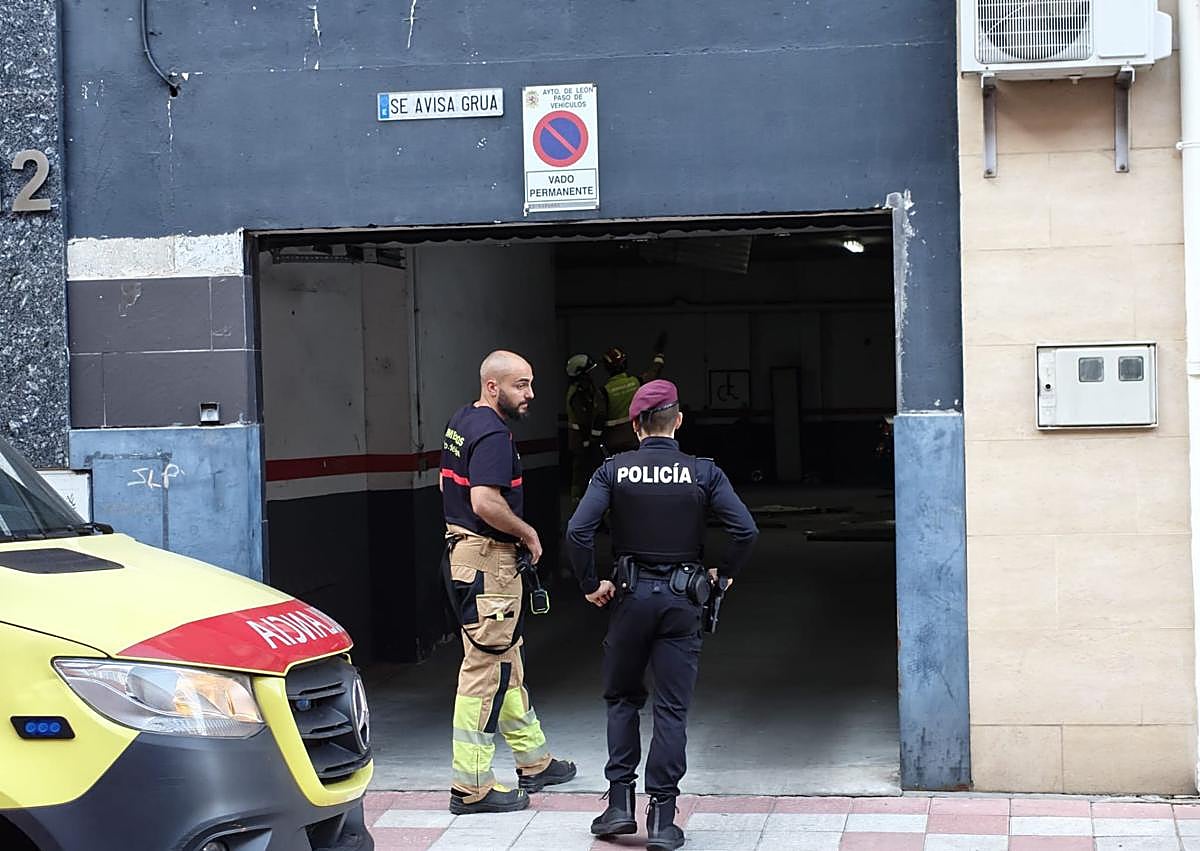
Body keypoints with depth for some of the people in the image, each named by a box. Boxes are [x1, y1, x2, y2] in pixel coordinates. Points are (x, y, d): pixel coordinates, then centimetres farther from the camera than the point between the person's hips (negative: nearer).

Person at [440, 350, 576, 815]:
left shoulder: (459, 422, 13)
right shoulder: (492, 433, -19)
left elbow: (450, 484, 24)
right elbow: (486, 501, -29)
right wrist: (528, 533, -14)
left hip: (461, 547, 11)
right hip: (488, 561, -11)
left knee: (507, 661, 19)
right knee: (485, 670, -6)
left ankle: (534, 762, 30)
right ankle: (471, 787, -3)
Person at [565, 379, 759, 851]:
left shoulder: (614, 470, -4)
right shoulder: (703, 472, -4)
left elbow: (577, 531, -13)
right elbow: (746, 529, -11)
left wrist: (589, 584, 0)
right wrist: (725, 574, 6)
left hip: (632, 595, 0)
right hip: (682, 597, 0)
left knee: (622, 698, 18)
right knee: (672, 708, 4)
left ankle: (620, 802, 12)